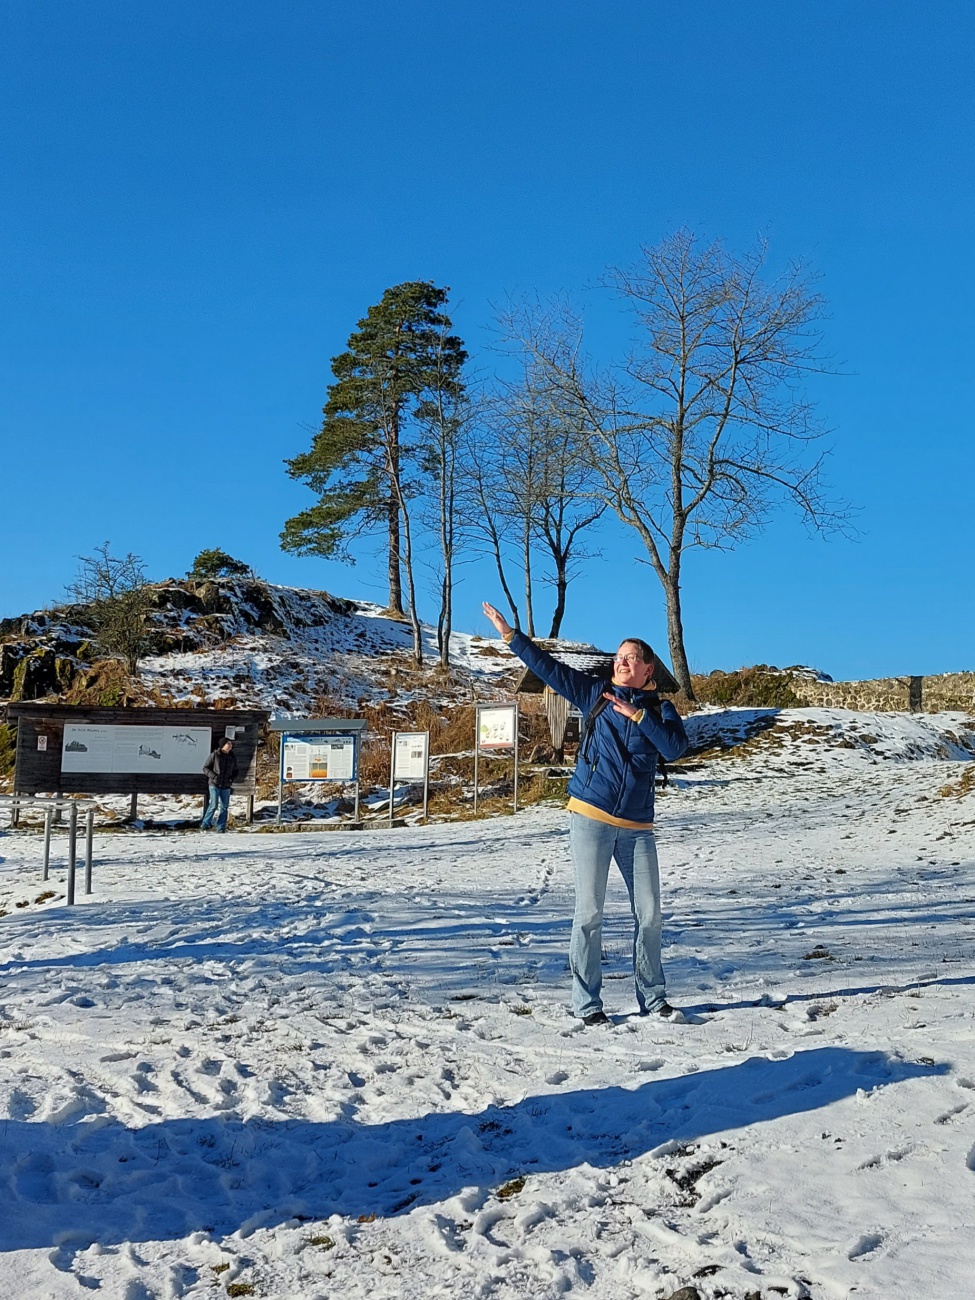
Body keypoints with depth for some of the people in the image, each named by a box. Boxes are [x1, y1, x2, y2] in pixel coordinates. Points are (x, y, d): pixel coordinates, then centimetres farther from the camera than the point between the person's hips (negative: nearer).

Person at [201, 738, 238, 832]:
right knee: (214, 805, -11)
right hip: (214, 784, -4)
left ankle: (221, 828, 13)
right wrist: (213, 776, -15)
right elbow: (205, 767, -1)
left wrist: (232, 779, -2)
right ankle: (205, 824, 8)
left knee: (224, 807, 4)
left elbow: (235, 771, 18)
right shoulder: (215, 755, -6)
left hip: (226, 786, 4)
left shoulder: (233, 757, 6)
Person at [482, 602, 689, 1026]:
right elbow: (548, 667, 4)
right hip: (590, 817, -1)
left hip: (636, 827, 2)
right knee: (589, 911, 1)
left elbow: (676, 747, -10)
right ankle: (586, 1003, 11)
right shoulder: (595, 694, 7)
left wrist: (637, 715, -15)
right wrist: (510, 634, -1)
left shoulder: (660, 710, 8)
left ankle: (653, 997, 21)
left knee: (649, 914, 5)